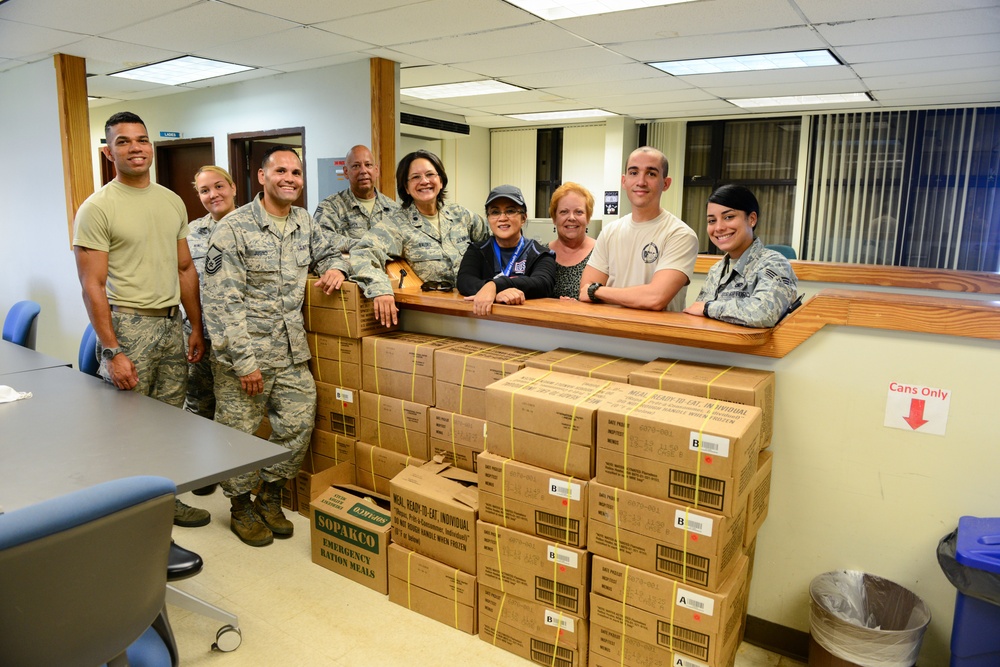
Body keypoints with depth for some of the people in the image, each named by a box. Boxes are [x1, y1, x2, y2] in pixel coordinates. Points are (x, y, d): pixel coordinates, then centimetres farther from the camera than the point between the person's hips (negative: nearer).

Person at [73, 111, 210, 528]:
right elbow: (92, 286, -11)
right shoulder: (97, 208, -7)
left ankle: (166, 500, 26)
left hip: (171, 322, 6)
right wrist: (113, 351, -17)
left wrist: (196, 327, 11)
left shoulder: (172, 202, 11)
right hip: (128, 325, -5)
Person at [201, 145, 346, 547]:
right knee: (239, 433, 7)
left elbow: (326, 253, 27)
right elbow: (222, 301, -16)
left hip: (292, 353, 6)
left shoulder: (304, 223, 8)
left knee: (298, 427, 9)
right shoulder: (233, 229, -12)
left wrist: (334, 268, 1)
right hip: (243, 352, -6)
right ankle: (241, 508, 29)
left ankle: (269, 497, 31)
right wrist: (244, 361, -18)